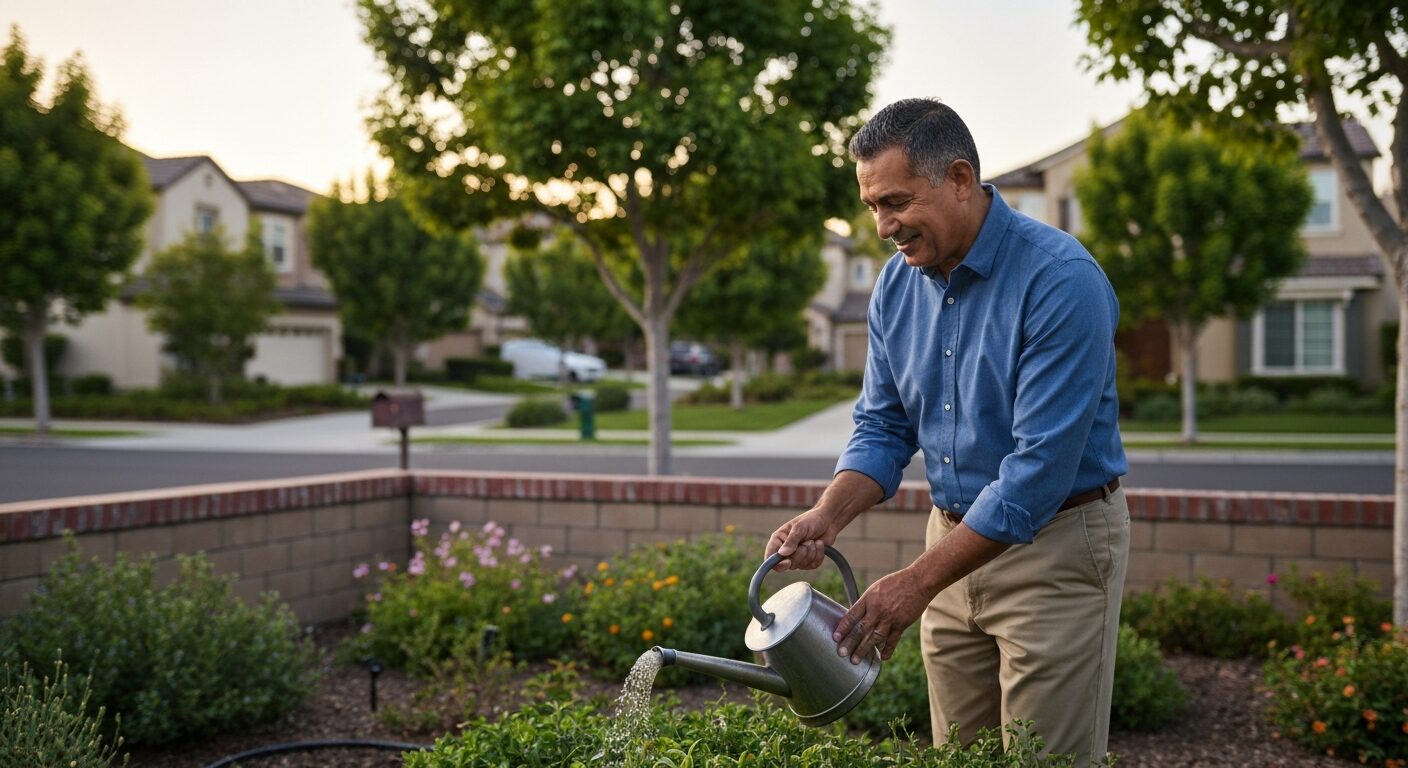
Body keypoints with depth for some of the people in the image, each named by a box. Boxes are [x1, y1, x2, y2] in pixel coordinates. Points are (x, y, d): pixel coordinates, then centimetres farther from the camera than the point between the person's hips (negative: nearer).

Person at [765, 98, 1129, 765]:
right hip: (957, 540, 7)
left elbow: (1041, 464, -26)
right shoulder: (897, 284, 1)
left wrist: (918, 582, -25)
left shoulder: (1061, 279, -22)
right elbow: (883, 427, 8)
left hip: (1056, 543, -6)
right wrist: (827, 516, -12)